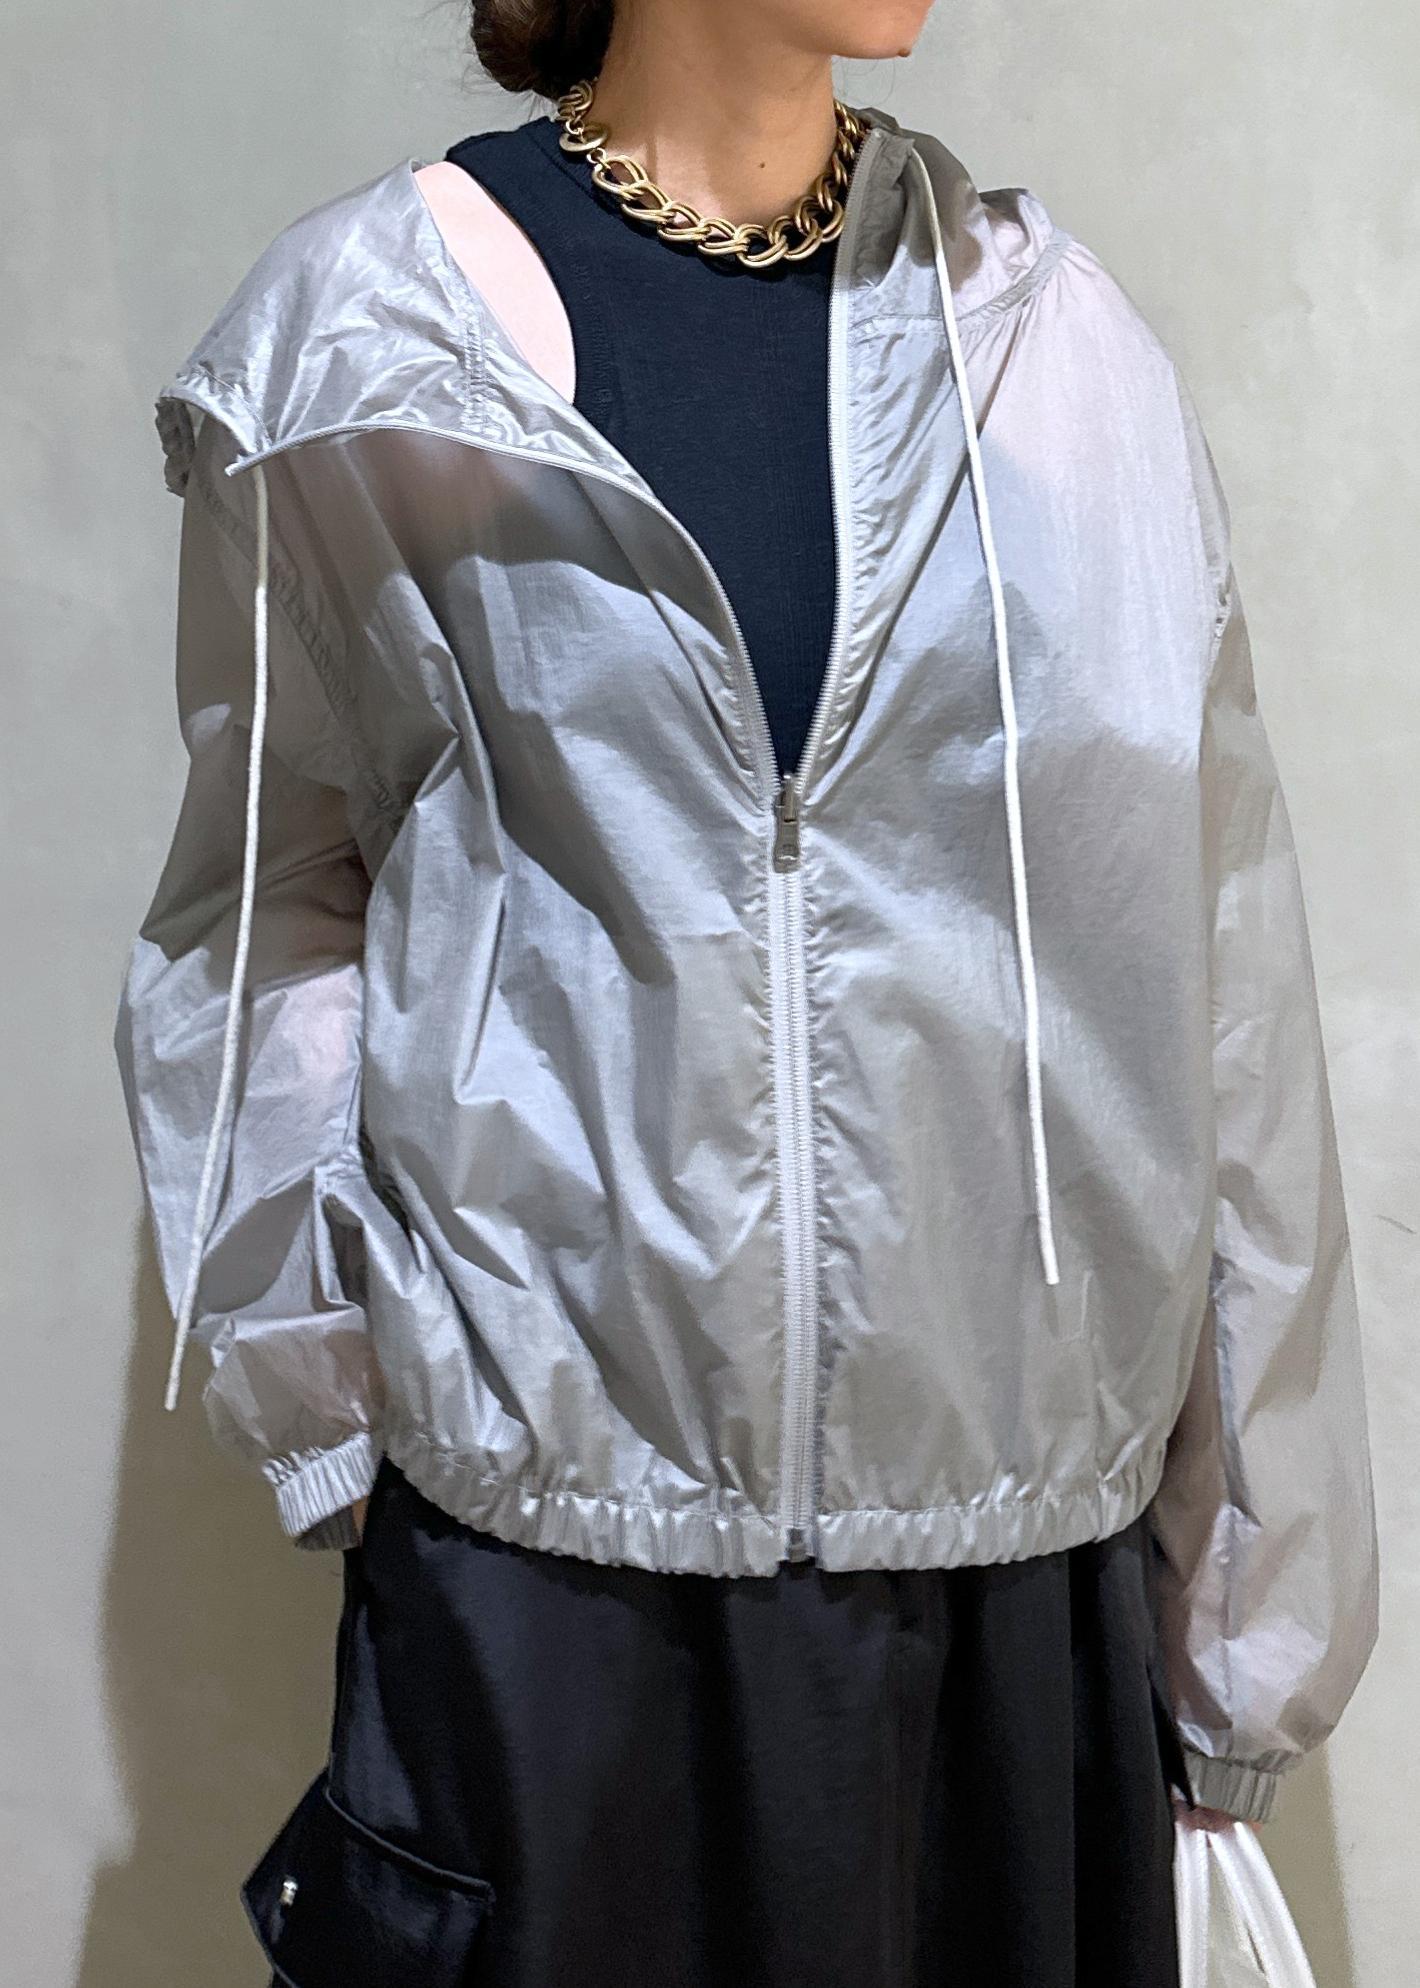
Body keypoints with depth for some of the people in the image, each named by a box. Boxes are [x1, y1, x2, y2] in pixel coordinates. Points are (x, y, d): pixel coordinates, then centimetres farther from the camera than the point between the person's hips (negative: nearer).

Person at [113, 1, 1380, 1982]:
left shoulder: (1053, 337, 2)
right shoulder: (366, 345, -1)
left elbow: (1218, 1006, 2)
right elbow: (267, 912, 6)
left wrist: (1253, 1604, 4)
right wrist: (323, 1418, -1)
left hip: (1027, 1551, 2)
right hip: (546, 1545, -1)